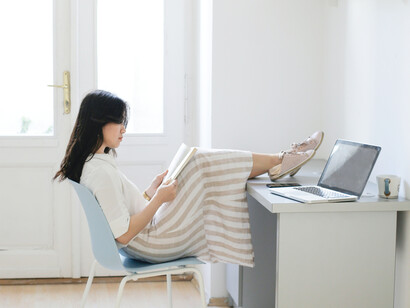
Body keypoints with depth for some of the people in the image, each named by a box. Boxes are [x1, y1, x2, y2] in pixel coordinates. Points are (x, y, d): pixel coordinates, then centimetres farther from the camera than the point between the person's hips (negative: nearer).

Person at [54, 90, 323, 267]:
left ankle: (277, 162, 17)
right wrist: (159, 199, -20)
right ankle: (279, 161, 8)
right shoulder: (101, 172, -26)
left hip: (149, 242, 10)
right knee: (202, 165, -8)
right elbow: (123, 234, -27)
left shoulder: (92, 164, 6)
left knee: (200, 166, 10)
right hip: (153, 245, -10)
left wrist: (152, 190, 6)